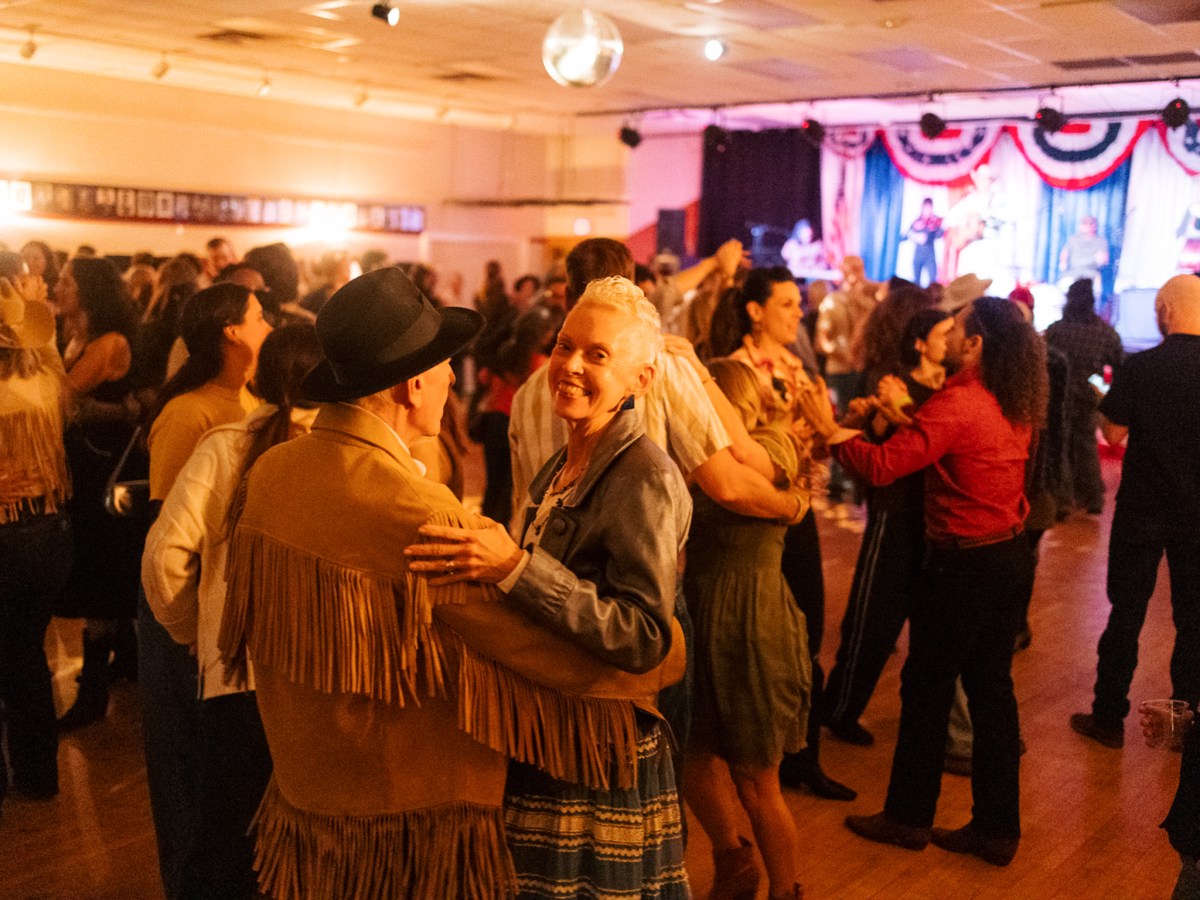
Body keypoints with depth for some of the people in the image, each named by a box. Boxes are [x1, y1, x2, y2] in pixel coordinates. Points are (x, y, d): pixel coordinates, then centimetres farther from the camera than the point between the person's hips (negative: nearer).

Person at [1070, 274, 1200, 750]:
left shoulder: (1140, 367, -15)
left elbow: (1113, 431, -10)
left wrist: (1104, 400, 7)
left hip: (1143, 510, -2)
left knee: (1127, 611, 8)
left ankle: (1108, 716, 14)